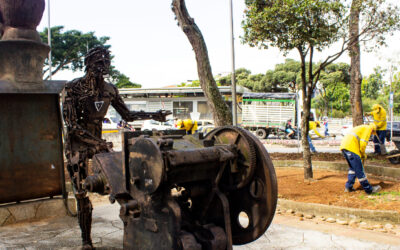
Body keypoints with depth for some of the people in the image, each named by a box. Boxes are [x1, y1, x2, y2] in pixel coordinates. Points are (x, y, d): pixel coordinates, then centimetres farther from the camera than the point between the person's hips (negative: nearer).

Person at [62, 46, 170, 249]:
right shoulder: (73, 88, -14)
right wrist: (100, 143, -24)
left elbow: (127, 115, 13)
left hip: (98, 143, 4)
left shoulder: (109, 90, 0)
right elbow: (71, 126, -19)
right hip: (77, 146, -4)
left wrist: (153, 116, 2)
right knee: (82, 194, -1)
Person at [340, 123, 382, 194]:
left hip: (343, 146, 9)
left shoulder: (361, 128, 32)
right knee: (359, 170, -1)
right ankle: (369, 189, 7)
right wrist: (363, 155, 6)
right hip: (351, 148, -9)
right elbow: (363, 143, -8)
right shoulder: (368, 128, 5)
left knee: (352, 168, 22)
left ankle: (348, 187, 21)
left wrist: (362, 154, 28)